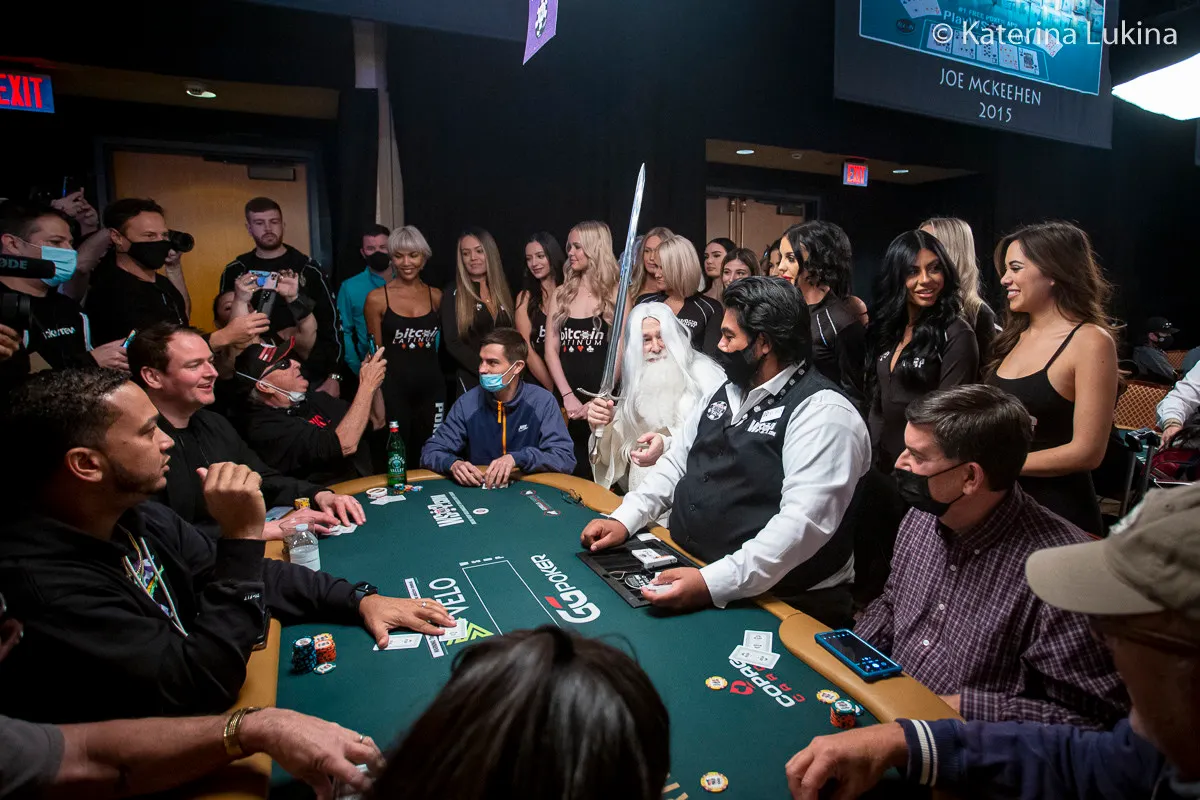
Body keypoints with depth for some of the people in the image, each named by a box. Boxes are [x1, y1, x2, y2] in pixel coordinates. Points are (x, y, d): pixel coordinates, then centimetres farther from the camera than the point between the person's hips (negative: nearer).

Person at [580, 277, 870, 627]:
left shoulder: (823, 412, -15)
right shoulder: (726, 394, 12)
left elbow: (804, 523, -25)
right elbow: (676, 463, 16)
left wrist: (712, 584, -33)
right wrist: (623, 520, 2)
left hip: (778, 602, -7)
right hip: (685, 565, 8)